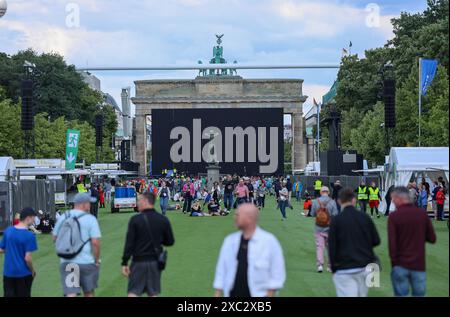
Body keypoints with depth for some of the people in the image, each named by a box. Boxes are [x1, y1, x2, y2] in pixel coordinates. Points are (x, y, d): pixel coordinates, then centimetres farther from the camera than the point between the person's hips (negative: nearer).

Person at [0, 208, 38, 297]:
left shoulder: (8, 231, 0)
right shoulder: (29, 236, -16)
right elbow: (28, 258, -17)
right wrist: (33, 271, -2)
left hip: (8, 272, 4)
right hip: (23, 273, -4)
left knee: (8, 295, 6)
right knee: (24, 295, 11)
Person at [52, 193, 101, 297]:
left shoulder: (62, 218, 5)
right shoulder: (90, 219, -9)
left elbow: (55, 238, 13)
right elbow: (95, 242, -14)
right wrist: (97, 260, -2)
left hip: (66, 262, 3)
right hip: (87, 262, -3)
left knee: (70, 294, -3)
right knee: (89, 292, 17)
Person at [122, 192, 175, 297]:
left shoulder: (135, 220, -9)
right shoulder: (163, 220, 0)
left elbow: (129, 243, -10)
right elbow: (170, 241, 5)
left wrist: (124, 263, -6)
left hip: (139, 262, -3)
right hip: (155, 262, 3)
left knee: (133, 292, 2)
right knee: (153, 294, 9)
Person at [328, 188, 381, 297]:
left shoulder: (336, 220, -6)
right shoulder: (365, 217, 2)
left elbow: (332, 246, -6)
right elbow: (376, 241, 6)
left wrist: (333, 268, 4)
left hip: (345, 269, -4)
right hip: (366, 267, 4)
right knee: (362, 294, 15)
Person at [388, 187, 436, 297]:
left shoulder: (393, 216, -9)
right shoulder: (422, 214, -1)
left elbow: (392, 243, -12)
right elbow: (432, 238, 3)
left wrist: (394, 263, -2)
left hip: (400, 265, -2)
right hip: (418, 264, 2)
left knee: (401, 294, 6)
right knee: (419, 294, 9)